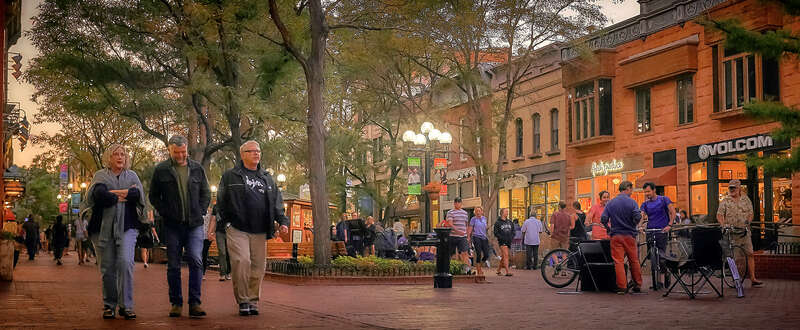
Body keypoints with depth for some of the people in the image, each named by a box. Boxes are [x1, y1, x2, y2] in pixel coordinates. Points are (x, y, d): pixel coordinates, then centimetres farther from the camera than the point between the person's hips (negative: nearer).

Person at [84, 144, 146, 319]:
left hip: (127, 227, 0)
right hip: (105, 226, 0)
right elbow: (98, 193, -11)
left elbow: (138, 194, -5)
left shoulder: (132, 176, 15)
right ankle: (109, 306, 14)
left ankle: (126, 306, -9)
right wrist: (125, 195, -6)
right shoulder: (100, 175, 10)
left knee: (125, 263, -14)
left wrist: (112, 193, -6)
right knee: (107, 268, 1)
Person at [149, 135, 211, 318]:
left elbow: (206, 194, 16)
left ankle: (195, 303, -8)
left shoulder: (197, 168, 10)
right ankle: (176, 303, 13)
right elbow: (154, 196, 9)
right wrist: (165, 213, -3)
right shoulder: (161, 170, 5)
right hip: (172, 225, 0)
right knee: (173, 266, 4)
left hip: (195, 224, 0)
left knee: (196, 260, -12)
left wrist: (200, 212, 4)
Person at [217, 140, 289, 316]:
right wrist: (225, 221, 2)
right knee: (241, 262, -17)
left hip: (260, 232, 4)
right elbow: (221, 201, 10)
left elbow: (277, 203, 18)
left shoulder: (267, 178, 19)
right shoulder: (230, 176, 8)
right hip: (237, 229, -4)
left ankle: (253, 301, 14)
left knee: (258, 266, 1)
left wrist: (283, 221, 4)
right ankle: (243, 301, -5)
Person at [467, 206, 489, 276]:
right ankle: (479, 270, -3)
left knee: (486, 255, -2)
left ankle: (480, 265, 26)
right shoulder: (473, 219, 0)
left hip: (484, 238, 5)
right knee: (479, 254, -12)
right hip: (476, 237, -5)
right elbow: (470, 229, -2)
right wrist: (468, 237, -9)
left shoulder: (484, 218, 15)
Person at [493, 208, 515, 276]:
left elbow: (513, 231, 19)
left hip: (509, 241, 5)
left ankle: (498, 270, 25)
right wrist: (502, 238, -17)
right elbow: (496, 233, -6)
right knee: (506, 255, -16)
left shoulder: (510, 222, 15)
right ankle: (507, 271, -20)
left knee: (503, 257, 11)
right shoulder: (497, 223, -2)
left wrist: (511, 237, -1)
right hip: (502, 241, -5)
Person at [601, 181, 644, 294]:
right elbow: (637, 217, -15)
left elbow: (603, 219, -4)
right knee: (634, 261, 11)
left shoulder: (610, 203, 3)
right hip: (630, 235, -1)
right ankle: (637, 285, 16)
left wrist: (608, 228, 13)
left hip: (616, 235, 1)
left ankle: (621, 287, -5)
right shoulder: (631, 202, -4)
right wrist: (633, 225, 6)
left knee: (618, 261, 0)